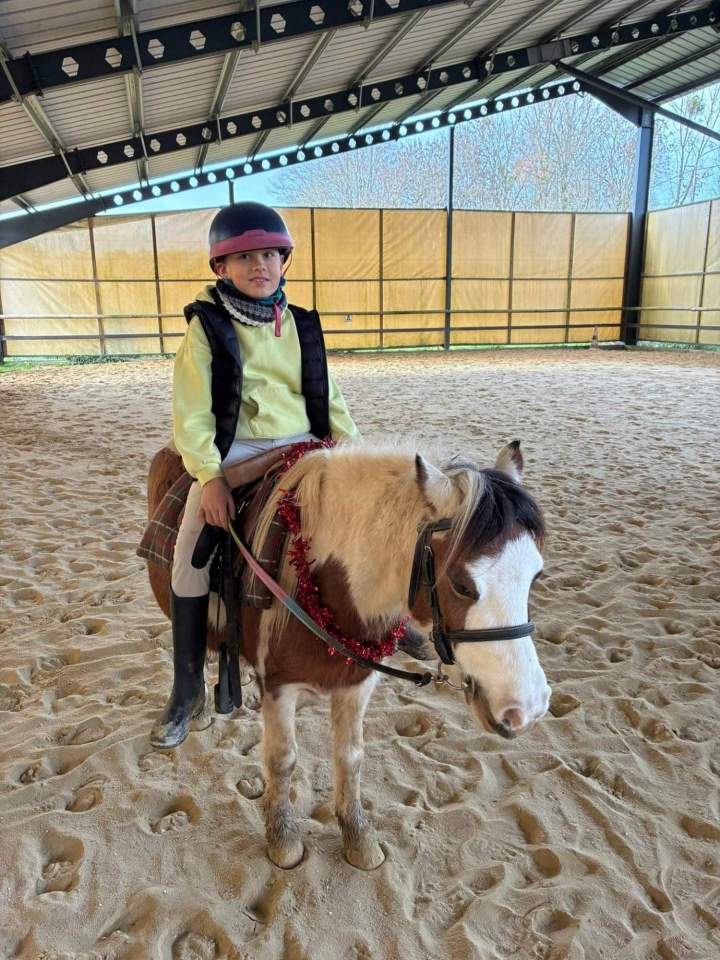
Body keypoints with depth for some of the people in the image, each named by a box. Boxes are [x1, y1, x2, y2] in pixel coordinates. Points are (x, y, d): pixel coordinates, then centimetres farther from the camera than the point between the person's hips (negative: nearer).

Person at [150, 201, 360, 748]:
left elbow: (330, 398, 10)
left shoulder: (301, 326, 8)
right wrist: (209, 476, -20)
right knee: (191, 554, -16)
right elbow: (191, 411, -8)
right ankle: (188, 691, 1)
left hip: (303, 447, 3)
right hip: (233, 452, -3)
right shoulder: (207, 326, -2)